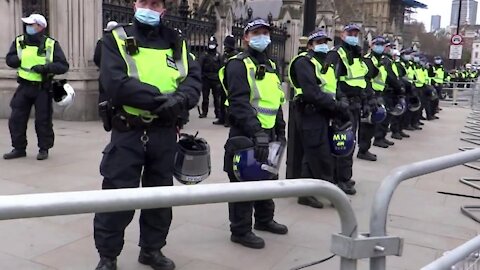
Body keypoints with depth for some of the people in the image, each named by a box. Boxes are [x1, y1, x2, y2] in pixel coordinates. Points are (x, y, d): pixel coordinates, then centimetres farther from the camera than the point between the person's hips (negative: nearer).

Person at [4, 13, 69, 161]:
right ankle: (19, 148, 20)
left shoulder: (51, 44, -6)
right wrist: (20, 59, -10)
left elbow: (63, 66, -10)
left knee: (43, 120, 3)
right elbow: (9, 59, 8)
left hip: (42, 89, -4)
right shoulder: (19, 41, 4)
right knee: (16, 119, 6)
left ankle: (44, 149, 18)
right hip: (24, 87, 4)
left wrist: (46, 68, -23)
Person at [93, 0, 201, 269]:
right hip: (128, 132, -4)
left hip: (165, 134, 4)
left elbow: (194, 79, -2)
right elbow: (115, 84, -16)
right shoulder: (117, 39, -2)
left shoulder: (177, 43, 9)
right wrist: (158, 98, -22)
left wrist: (179, 100, -23)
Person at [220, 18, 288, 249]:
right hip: (245, 134, -9)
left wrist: (280, 131, 19)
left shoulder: (270, 66, 17)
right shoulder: (238, 65, -11)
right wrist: (256, 132, -30)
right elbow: (239, 103, -22)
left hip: (267, 133, 9)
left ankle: (264, 219, 37)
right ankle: (240, 230, 11)